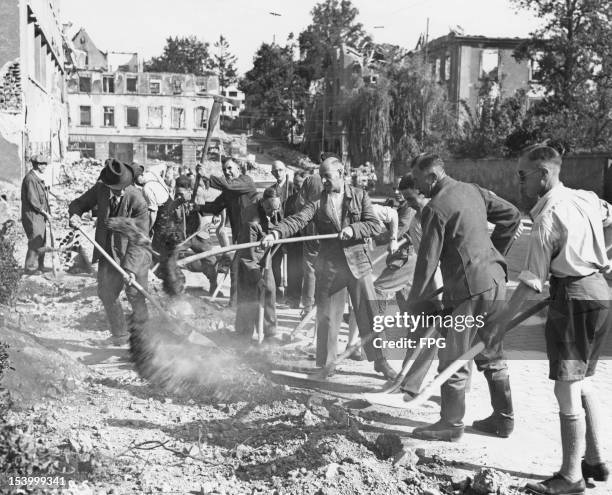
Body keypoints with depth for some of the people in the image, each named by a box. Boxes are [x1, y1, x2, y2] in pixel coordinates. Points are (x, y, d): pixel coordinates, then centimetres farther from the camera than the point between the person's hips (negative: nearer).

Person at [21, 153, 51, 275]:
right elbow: (33, 201, -20)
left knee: (42, 242, 14)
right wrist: (45, 213, -14)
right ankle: (29, 268, 2)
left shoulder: (38, 178, 14)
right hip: (32, 215, -10)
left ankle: (39, 266, 24)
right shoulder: (30, 178, -17)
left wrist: (46, 212, 9)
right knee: (35, 242, -6)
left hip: (40, 215, 10)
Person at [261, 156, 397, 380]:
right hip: (329, 266, 0)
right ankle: (325, 364, 20)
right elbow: (297, 220, -15)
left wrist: (352, 229, -20)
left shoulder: (359, 196, 2)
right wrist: (275, 233, -32)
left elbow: (375, 226, -4)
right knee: (327, 317, 6)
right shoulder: (318, 202, 0)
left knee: (369, 314, 4)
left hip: (357, 262, 0)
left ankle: (380, 361, 19)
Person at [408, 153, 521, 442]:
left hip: (468, 288, -8)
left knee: (453, 359, 3)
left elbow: (428, 259, -13)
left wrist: (414, 302, -5)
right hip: (495, 281, 9)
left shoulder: (436, 209, -13)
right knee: (492, 354, 18)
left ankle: (451, 424, 12)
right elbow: (511, 215, 15)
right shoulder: (473, 190, 10)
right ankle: (503, 418, 27)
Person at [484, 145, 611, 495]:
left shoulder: (548, 218, -16)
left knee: (567, 389, -2)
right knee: (583, 382, 19)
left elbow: (532, 283, -17)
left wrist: (502, 321, -12)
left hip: (573, 299, -9)